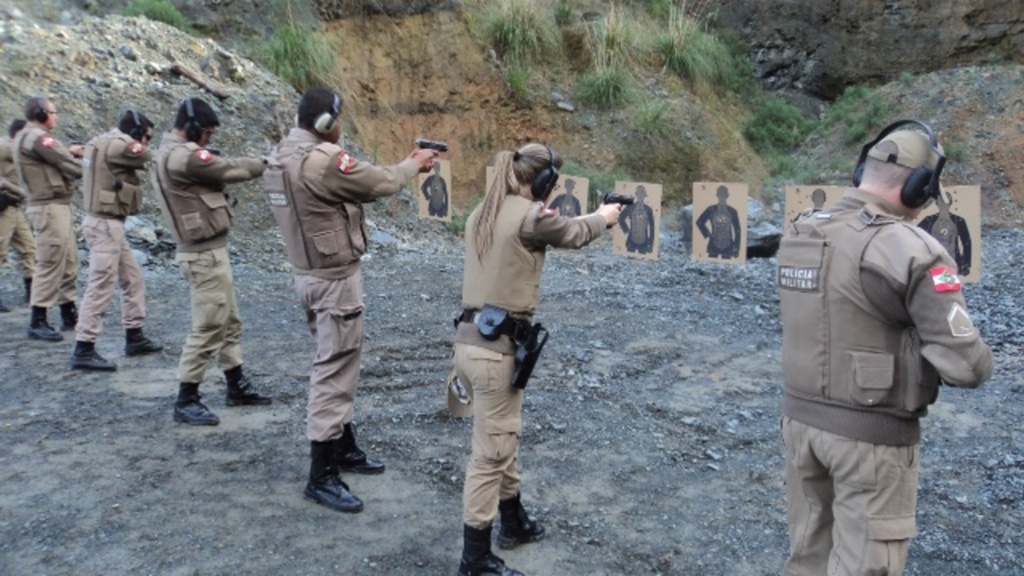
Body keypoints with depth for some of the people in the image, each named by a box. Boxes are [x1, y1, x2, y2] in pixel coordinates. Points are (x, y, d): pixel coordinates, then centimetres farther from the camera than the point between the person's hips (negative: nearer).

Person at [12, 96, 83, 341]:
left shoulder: (24, 137, 17)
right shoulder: (38, 138, -15)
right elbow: (73, 168, -14)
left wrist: (68, 152, 0)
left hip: (56, 206, 10)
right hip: (50, 208, -10)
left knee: (68, 262, 15)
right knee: (50, 264, -7)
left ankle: (69, 314, 23)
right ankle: (38, 322, -3)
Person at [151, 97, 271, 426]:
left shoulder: (171, 153, 14)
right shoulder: (184, 156, -18)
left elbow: (218, 172, 10)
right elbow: (229, 169, -12)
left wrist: (257, 166, -2)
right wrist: (267, 164, 3)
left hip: (208, 251, 11)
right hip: (205, 255, -11)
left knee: (229, 323, 17)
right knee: (208, 328, -5)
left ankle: (237, 387, 27)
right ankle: (186, 401, 4)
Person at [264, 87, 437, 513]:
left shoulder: (279, 157, 7)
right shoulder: (323, 160, -22)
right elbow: (380, 183, -11)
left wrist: (404, 166, 12)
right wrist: (414, 164, 8)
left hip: (308, 273, 10)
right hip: (335, 279, -10)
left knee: (336, 365, 20)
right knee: (335, 370, -4)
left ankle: (344, 448, 32)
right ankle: (321, 476, 2)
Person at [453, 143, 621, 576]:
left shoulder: (482, 214, 10)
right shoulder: (530, 216, -12)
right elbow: (574, 235, 5)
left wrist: (541, 218, 35)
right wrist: (604, 217, 25)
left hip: (469, 341, 9)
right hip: (495, 348, -9)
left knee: (504, 439, 24)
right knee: (490, 453, 1)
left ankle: (515, 523, 42)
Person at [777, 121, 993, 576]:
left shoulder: (798, 233, 3)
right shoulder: (911, 250, -18)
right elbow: (968, 366, -17)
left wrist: (904, 325, 6)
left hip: (800, 418, 7)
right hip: (873, 435, -6)